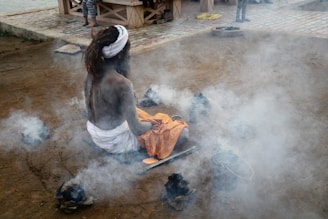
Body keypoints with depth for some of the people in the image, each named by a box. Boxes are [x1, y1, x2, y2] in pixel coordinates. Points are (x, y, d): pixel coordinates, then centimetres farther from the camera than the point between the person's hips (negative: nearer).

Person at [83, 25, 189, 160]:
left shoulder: (92, 73, -8)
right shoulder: (122, 83, -30)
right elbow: (136, 130, -27)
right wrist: (153, 123, -5)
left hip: (95, 135, 8)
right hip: (116, 141, -8)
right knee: (182, 133, -4)